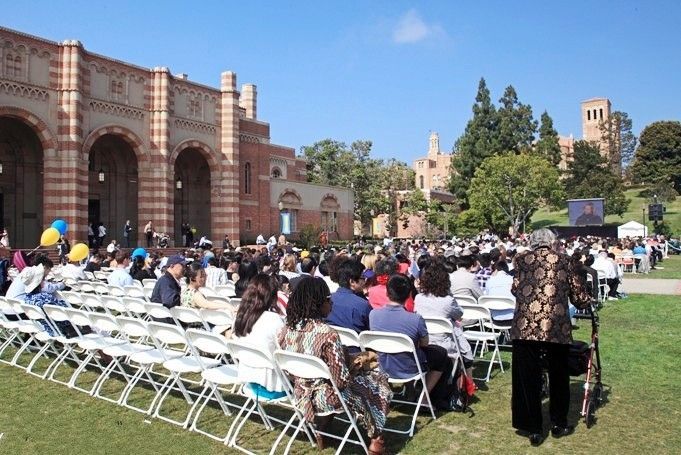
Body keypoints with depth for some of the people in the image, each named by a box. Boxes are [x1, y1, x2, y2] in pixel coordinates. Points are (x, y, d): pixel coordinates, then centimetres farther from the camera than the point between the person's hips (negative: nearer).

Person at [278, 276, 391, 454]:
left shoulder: (286, 329, -8)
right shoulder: (327, 334, -28)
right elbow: (341, 380, -23)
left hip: (300, 393, 7)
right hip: (326, 398, -6)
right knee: (377, 379, 16)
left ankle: (319, 432, 33)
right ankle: (376, 440, 27)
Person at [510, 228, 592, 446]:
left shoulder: (522, 259, 11)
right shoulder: (563, 260, 11)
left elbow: (515, 288, 10)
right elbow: (578, 293, 11)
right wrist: (589, 302, 33)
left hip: (525, 325, -1)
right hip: (556, 325, 1)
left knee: (527, 377, 8)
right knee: (558, 376, 19)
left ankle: (533, 428, 14)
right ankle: (559, 424, 32)